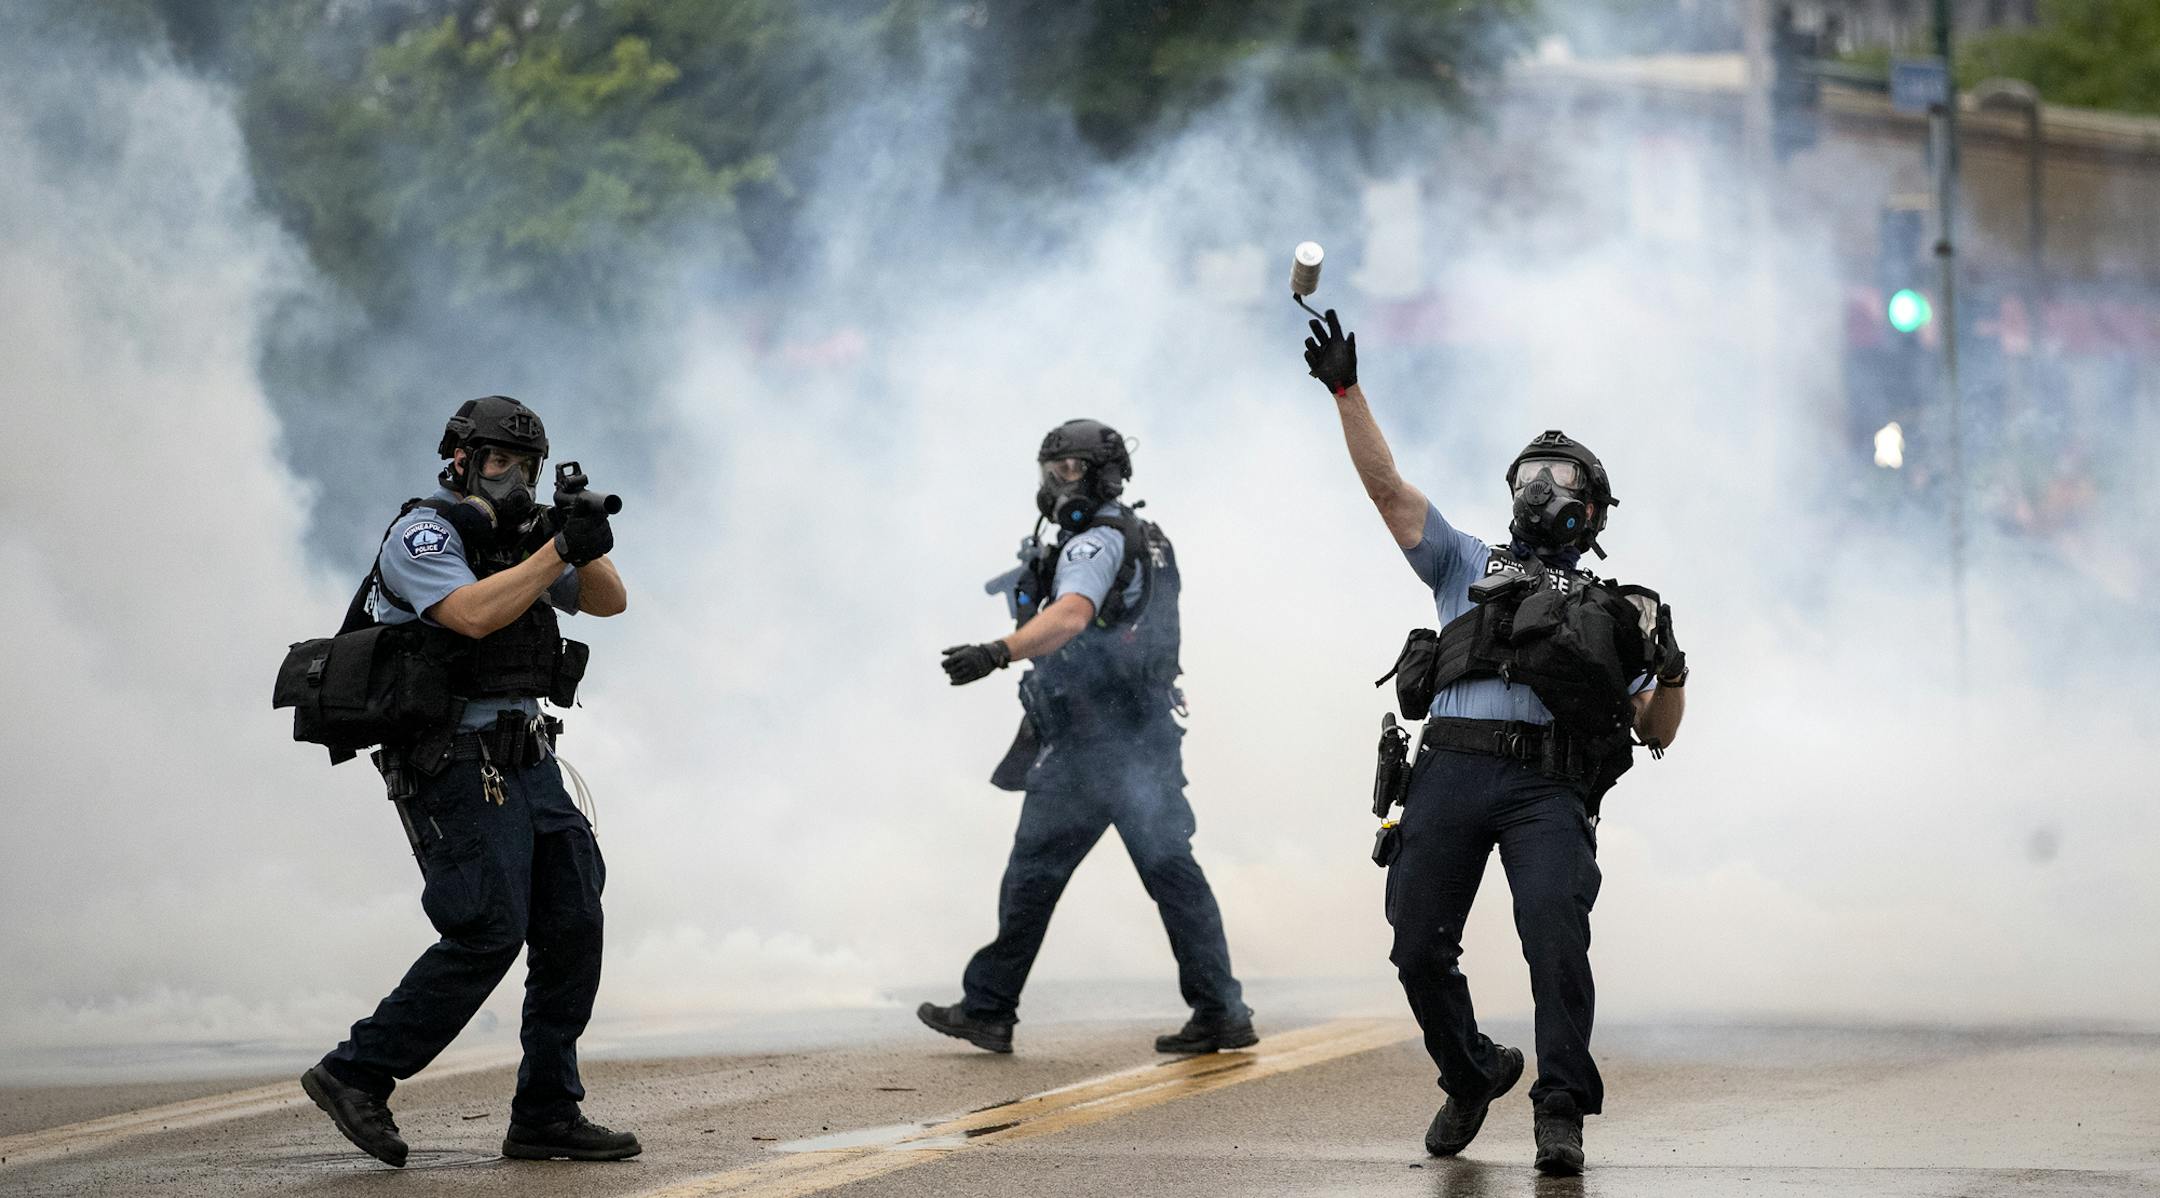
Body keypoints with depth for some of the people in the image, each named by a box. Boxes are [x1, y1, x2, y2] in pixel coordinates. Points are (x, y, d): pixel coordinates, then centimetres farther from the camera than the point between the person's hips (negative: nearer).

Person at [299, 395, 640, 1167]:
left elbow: (609, 602, 17)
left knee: (573, 926, 2)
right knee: (487, 936, -15)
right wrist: (559, 550, -20)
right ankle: (356, 1075, -7)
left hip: (525, 764, 9)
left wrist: (585, 544, -3)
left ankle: (546, 1116, 4)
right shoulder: (423, 535, -7)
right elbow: (474, 614, -24)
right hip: (459, 769, -9)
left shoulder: (517, 542, 18)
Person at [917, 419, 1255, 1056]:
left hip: (1088, 742, -9)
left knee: (1034, 872, 0)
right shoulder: (1150, 542, 18)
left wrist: (997, 652, -43)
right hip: (1150, 736, 9)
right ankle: (1221, 1011, -2)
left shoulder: (1095, 546, -12)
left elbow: (1070, 617, -31)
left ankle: (987, 1009, 7)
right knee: (1171, 869, 4)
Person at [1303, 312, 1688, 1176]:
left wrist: (1668, 673, -2)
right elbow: (1388, 488, 16)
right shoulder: (1468, 567, 25)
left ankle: (1562, 1107, -17)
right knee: (1419, 948, -2)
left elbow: (1655, 733, 19)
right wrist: (1346, 393, 8)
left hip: (1549, 787, -2)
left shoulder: (1612, 611, 24)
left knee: (1556, 935, -22)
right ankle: (1471, 1075, 22)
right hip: (1452, 771, 2)